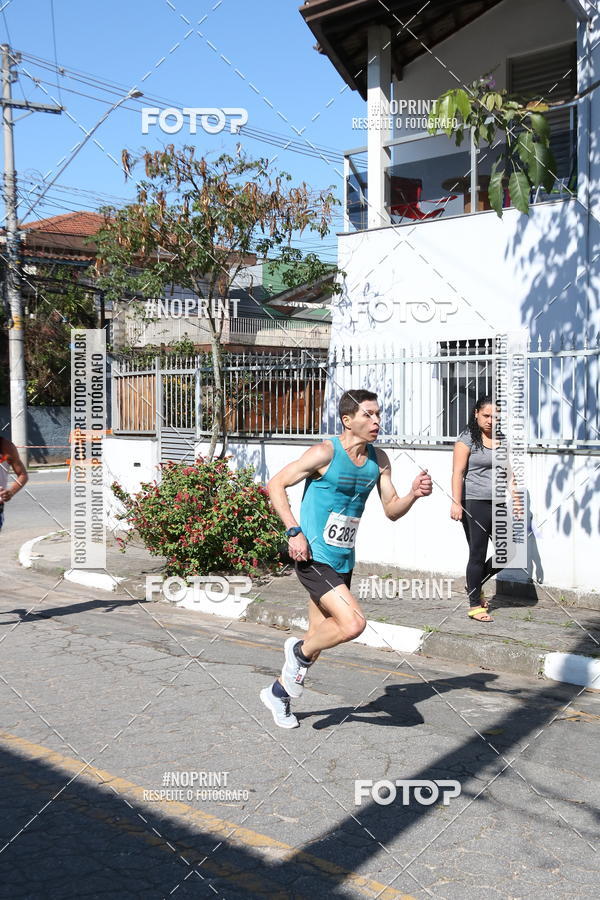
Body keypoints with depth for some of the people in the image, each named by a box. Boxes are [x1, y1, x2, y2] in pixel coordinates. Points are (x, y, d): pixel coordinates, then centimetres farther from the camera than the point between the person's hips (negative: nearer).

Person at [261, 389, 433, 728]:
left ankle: (279, 692, 38)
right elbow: (276, 484, -9)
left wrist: (413, 494, -12)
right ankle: (300, 651, 6)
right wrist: (294, 531, -18)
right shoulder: (325, 453, -14)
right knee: (353, 624, -23)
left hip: (343, 561, 7)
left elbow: (392, 511, 9)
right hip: (313, 558, -7)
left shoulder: (379, 460, 5)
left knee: (320, 638, 16)